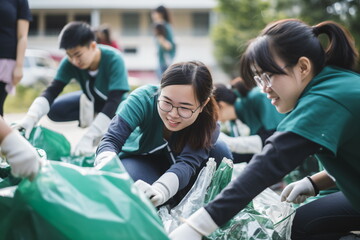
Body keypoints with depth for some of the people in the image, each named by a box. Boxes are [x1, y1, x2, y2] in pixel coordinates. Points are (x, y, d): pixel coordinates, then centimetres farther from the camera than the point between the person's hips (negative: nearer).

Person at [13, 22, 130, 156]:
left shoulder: (113, 60, -35)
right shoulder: (69, 63, -22)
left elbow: (114, 101, -42)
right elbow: (51, 91, -29)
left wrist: (88, 137, -51)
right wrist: (30, 117, -50)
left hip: (114, 104, -4)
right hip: (92, 99, 4)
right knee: (54, 110, -18)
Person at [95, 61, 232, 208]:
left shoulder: (209, 125, -29)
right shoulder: (144, 98, -32)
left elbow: (187, 162, -43)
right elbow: (111, 140, -39)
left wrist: (159, 190, -65)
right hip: (138, 159, -1)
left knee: (219, 150, -28)